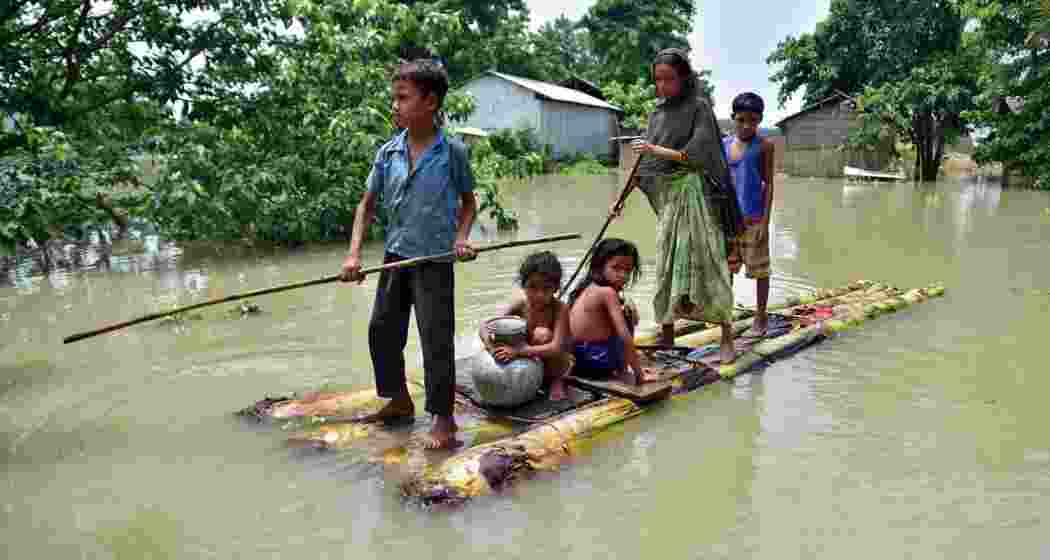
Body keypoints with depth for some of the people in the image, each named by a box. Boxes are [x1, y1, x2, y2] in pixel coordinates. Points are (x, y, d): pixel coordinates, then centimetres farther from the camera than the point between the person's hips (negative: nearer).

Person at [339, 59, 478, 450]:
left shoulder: (453, 152, -8)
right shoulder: (388, 152, 1)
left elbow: (468, 202, 5)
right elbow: (367, 205, 6)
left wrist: (461, 236, -13)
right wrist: (354, 254, -4)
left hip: (435, 259, -5)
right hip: (395, 256, 5)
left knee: (436, 340, -2)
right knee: (381, 330, 13)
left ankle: (443, 419, 13)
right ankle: (399, 402, 33)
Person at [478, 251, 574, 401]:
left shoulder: (560, 309, -26)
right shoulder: (520, 304, -16)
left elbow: (556, 348, -37)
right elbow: (484, 326, -22)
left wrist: (518, 351, -47)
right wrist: (492, 346, -44)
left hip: (555, 364, -3)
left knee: (542, 334, -31)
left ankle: (557, 380, -6)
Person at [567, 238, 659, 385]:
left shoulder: (588, 288, 9)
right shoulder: (608, 292, -17)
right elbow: (625, 337, -22)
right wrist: (639, 374, -18)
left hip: (577, 359, 8)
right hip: (597, 360, -8)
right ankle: (620, 372, 11)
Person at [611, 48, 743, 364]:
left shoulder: (699, 107, -3)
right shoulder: (657, 113, 12)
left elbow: (695, 155, -13)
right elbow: (646, 161, 13)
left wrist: (656, 150, -16)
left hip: (694, 193, -5)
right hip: (666, 196, 5)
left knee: (705, 261, -8)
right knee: (667, 265, 5)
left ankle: (727, 339, 1)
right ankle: (666, 338, 14)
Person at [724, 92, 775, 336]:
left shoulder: (764, 146, -4)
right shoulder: (724, 145, 6)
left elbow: (768, 184, -5)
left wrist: (765, 220, -11)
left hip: (753, 218, -4)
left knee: (759, 269, 4)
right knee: (726, 267, 10)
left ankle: (761, 316, 17)